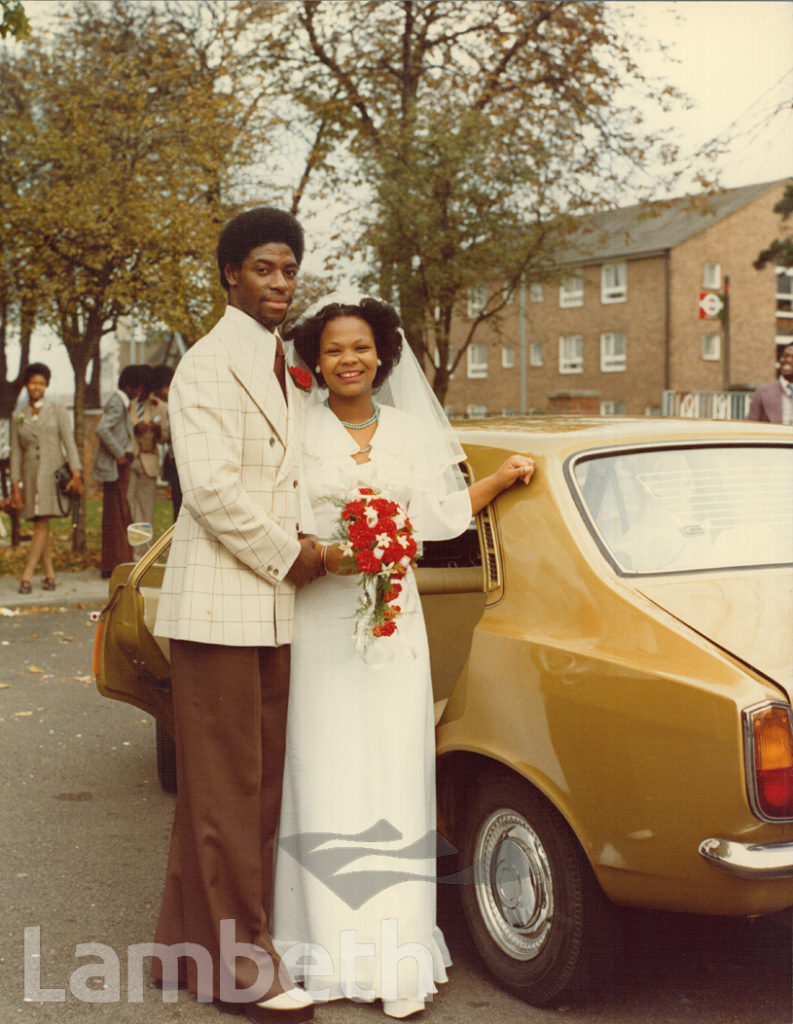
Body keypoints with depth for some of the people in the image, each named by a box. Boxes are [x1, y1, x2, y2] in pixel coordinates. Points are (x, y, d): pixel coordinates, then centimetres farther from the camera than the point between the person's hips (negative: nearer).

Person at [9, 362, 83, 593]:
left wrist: (76, 473, -10)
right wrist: (15, 485, 5)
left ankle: (27, 575, -14)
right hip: (30, 473, 3)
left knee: (42, 522, -12)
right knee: (40, 524, 2)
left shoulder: (57, 410, 6)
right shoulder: (18, 416, 12)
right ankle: (49, 573, 8)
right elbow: (16, 453, 11)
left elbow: (69, 442, 0)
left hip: (53, 471, -3)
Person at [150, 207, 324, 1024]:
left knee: (252, 786, 13)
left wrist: (304, 548, 10)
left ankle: (188, 947, 25)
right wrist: (287, 556, -11)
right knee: (226, 790, -1)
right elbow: (209, 485, -19)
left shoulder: (285, 372, 19)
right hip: (217, 605, -9)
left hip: (271, 611, 9)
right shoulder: (209, 364, -10)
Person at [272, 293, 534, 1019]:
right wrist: (326, 555, -16)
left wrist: (502, 478, 11)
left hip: (395, 620, 3)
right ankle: (329, 952, 7)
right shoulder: (297, 430, 2)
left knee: (396, 778, 1)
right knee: (325, 774, -2)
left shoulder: (413, 431, 12)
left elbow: (435, 516, 11)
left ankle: (397, 956, 6)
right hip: (318, 618, -3)